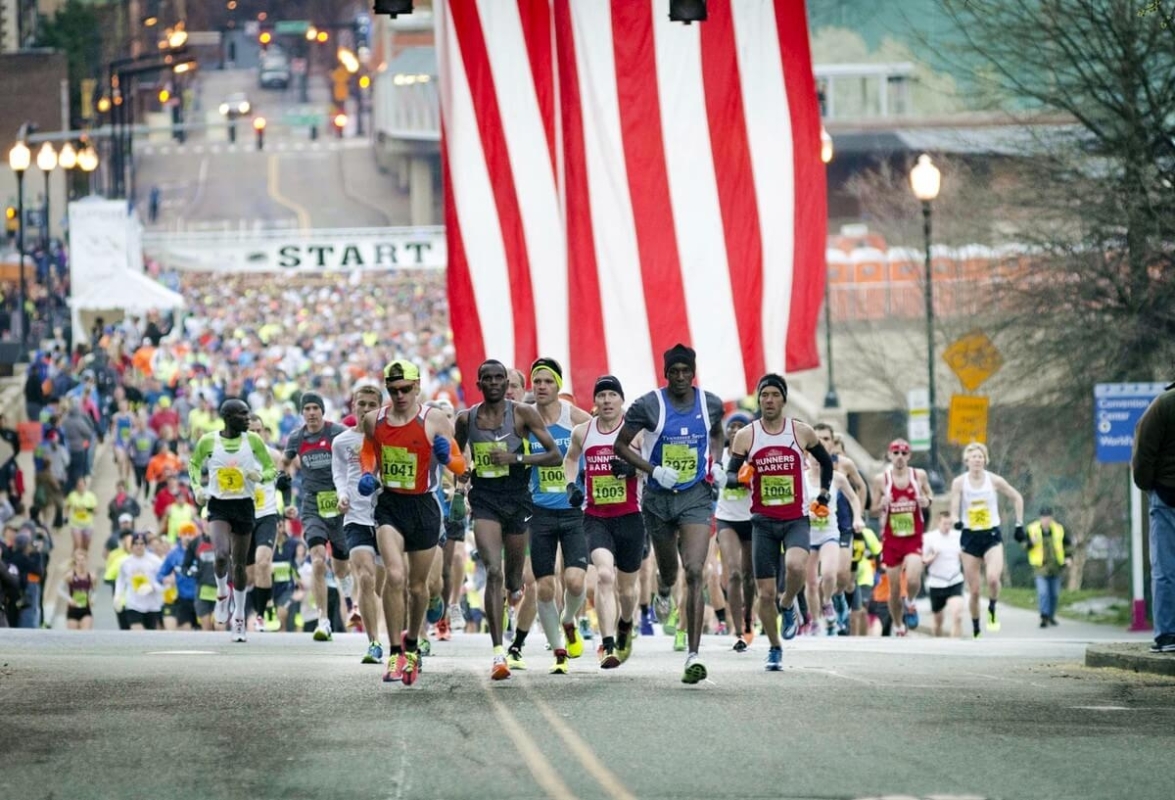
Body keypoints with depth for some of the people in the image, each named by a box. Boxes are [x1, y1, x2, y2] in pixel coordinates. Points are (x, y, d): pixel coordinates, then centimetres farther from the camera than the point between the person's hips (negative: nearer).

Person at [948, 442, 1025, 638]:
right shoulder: (959, 483, -3)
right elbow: (954, 510, -5)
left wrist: (1019, 524, 8)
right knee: (974, 590, 2)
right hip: (970, 537, 1)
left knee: (993, 578, -26)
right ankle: (975, 630, 18)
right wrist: (957, 521, -28)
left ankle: (992, 611, 2)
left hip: (992, 536, -1)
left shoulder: (994, 480, -2)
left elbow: (1017, 498, 11)